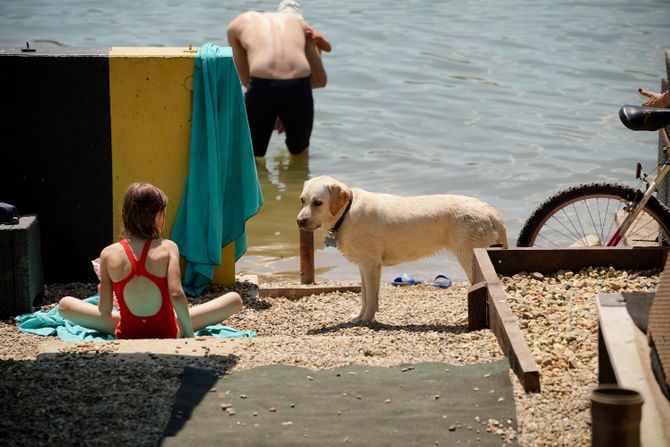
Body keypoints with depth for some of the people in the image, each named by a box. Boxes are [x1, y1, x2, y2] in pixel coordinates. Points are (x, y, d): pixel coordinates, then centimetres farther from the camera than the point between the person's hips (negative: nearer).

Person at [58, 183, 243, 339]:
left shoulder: (109, 254, -9)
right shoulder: (168, 248, -13)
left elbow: (104, 310, -6)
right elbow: (176, 294, -25)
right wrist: (190, 335, -15)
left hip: (127, 334, 1)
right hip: (167, 333, -1)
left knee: (65, 304, 22)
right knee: (234, 300, 12)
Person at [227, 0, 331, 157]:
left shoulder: (237, 24, 26)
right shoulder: (298, 22, 31)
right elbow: (320, 80, 29)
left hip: (262, 88, -2)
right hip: (298, 89, 2)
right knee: (300, 151, 29)